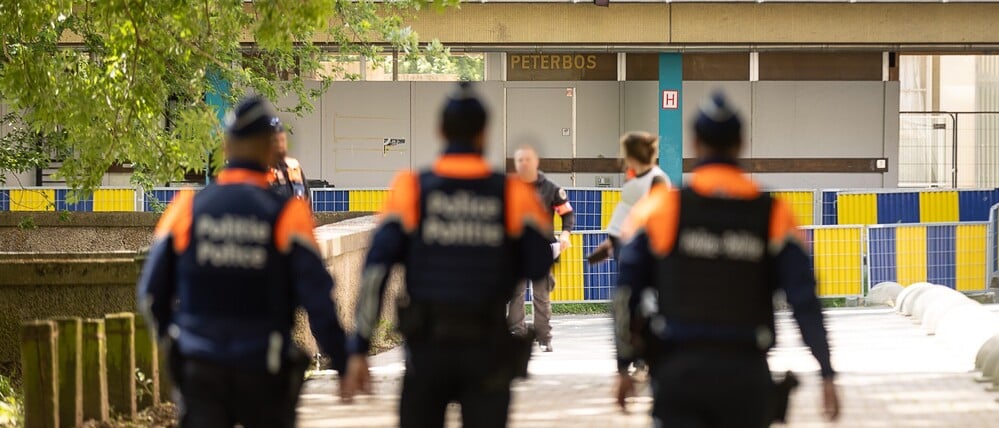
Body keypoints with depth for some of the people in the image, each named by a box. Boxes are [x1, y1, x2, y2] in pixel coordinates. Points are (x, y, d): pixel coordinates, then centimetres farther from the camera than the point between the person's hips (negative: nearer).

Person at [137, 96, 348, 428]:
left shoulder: (186, 209, 0)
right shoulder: (287, 215, -7)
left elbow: (151, 294, 5)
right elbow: (318, 301, -10)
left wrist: (171, 335, 23)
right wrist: (344, 365, -2)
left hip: (200, 368, 1)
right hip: (263, 375, -1)